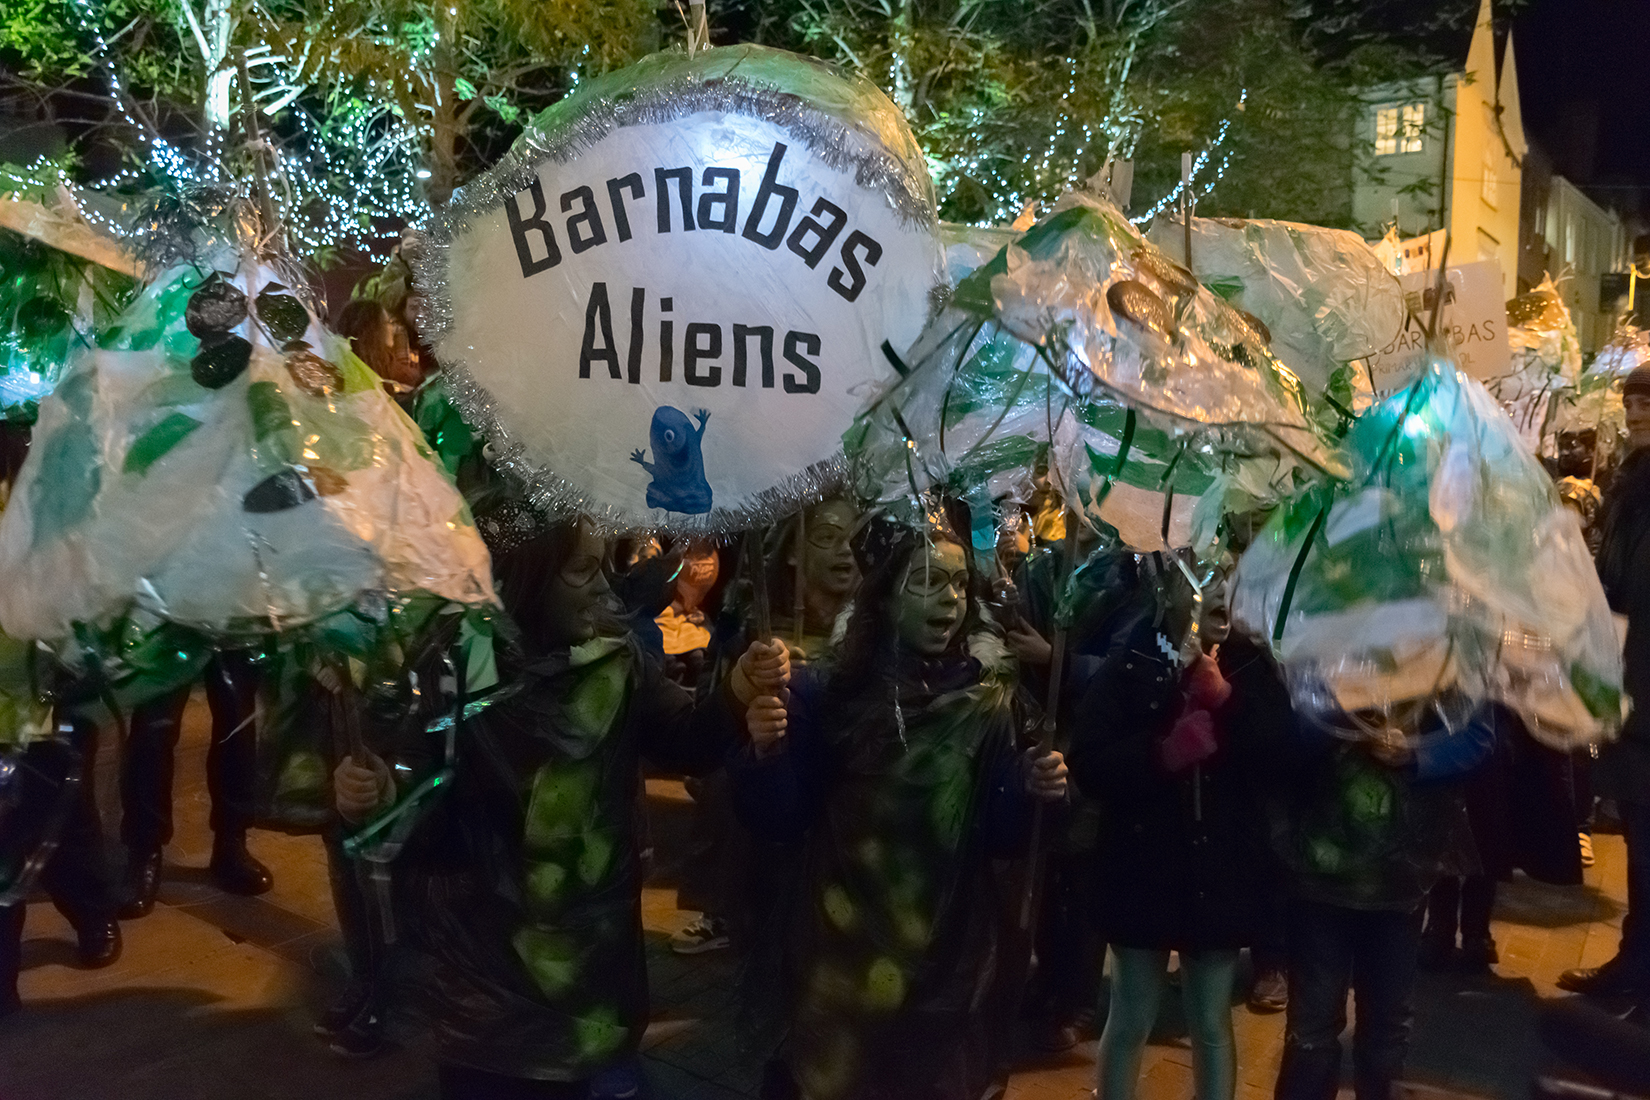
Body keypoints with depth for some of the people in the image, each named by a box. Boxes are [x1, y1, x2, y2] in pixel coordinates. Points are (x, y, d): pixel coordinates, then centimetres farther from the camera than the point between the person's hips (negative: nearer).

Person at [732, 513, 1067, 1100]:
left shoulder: (986, 699, -3)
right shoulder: (829, 691, -8)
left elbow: (998, 836, 0)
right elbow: (777, 819, -11)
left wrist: (1029, 793, -19)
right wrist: (766, 753, -29)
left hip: (951, 952, 2)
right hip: (842, 950, -2)